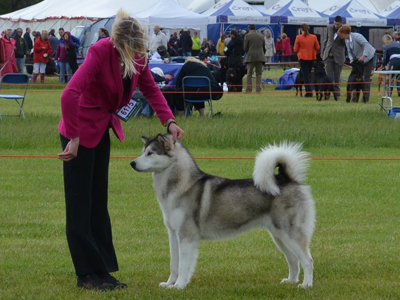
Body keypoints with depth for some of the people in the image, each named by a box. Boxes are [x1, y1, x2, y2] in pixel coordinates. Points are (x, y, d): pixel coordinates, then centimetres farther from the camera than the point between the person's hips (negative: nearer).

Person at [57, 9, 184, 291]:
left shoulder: (138, 57, -6)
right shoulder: (100, 52, -27)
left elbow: (151, 90, 8)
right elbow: (70, 95, -34)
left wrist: (169, 121, -7)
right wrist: (74, 139, -28)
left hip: (102, 129, 8)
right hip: (80, 129, -8)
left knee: (98, 202, 12)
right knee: (80, 204, -2)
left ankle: (103, 270, 18)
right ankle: (88, 274, 2)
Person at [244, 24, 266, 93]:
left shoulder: (247, 36, -2)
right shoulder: (261, 36, 10)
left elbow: (246, 48, -2)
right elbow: (264, 48, 13)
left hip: (251, 57, -3)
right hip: (260, 57, 3)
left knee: (249, 74, 2)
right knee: (259, 74, 6)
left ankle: (249, 89, -4)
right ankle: (258, 89, -2)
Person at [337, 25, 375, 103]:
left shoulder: (356, 36, -24)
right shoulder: (347, 41, 2)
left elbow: (366, 44, -31)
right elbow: (349, 51, 9)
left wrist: (363, 56, -36)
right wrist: (351, 59, -11)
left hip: (368, 57, -8)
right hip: (358, 60, 8)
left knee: (366, 78, -9)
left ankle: (366, 98, -8)